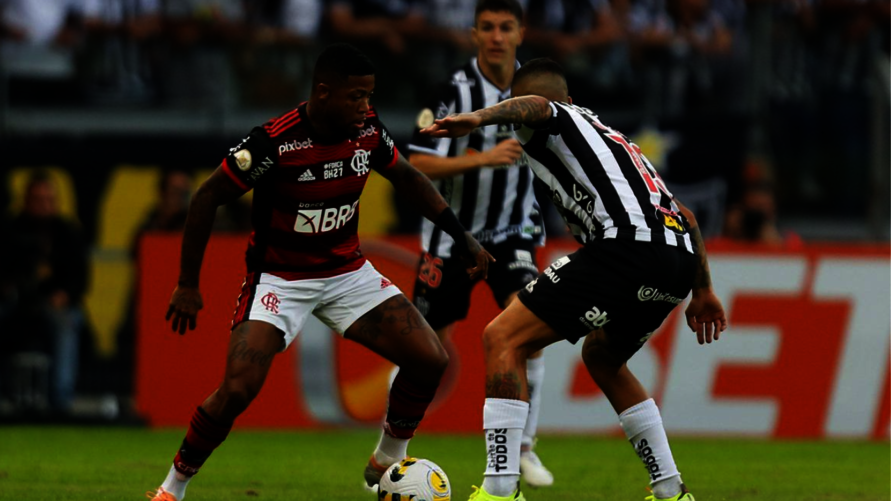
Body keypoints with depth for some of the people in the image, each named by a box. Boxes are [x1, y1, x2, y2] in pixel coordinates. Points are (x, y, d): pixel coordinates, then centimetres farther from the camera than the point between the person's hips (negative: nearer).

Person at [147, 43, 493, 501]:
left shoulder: (369, 131, -9)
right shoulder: (274, 142, -26)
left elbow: (407, 179, 12)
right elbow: (207, 198, -15)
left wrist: (463, 238, 8)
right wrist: (187, 285, -13)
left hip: (348, 272, 5)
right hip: (279, 278, -5)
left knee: (431, 362, -7)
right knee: (237, 390, -22)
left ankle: (388, 462, 16)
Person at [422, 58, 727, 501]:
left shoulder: (555, 120, 15)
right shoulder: (611, 136, 37)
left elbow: (536, 109, -13)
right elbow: (685, 215, 38)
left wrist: (479, 118, -31)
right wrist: (702, 291, 45)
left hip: (627, 244, -8)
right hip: (680, 261, 8)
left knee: (504, 338, -5)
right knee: (601, 358, 32)